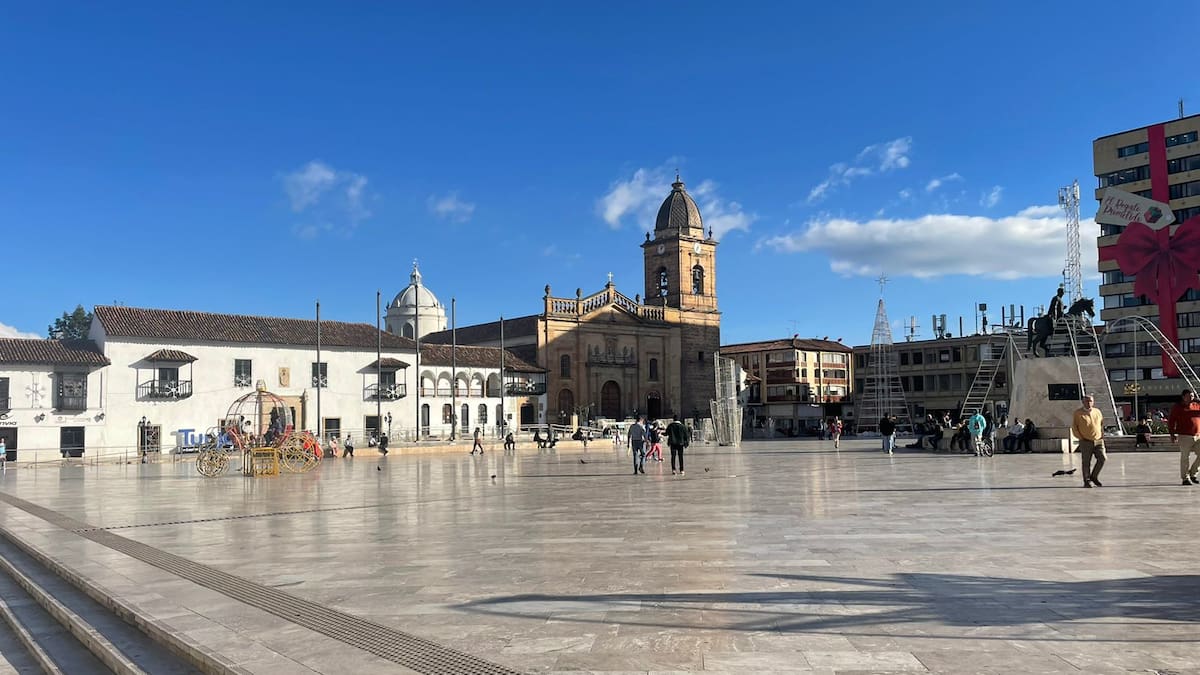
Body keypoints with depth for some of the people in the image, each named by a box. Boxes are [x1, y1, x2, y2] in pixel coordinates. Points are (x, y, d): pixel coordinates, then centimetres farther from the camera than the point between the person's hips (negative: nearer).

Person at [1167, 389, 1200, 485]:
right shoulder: (1178, 407, 0)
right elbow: (1171, 420, 0)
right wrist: (1172, 434, -5)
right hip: (1185, 436, -4)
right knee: (1185, 457, -1)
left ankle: (1192, 473, 20)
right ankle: (1185, 478, 7)